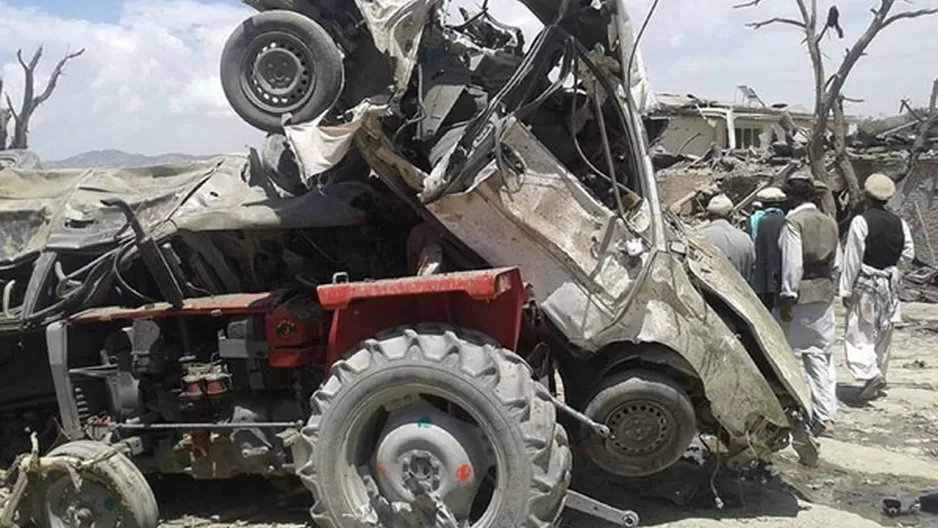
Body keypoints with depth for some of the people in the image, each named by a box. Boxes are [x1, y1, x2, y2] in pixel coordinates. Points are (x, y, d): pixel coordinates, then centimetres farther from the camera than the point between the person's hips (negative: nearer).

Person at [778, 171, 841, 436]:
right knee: (821, 355, 11)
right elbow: (836, 263, 12)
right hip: (825, 293, 7)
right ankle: (826, 415, 11)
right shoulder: (829, 222, 9)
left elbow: (792, 263, -17)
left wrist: (788, 296, -14)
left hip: (801, 294, -6)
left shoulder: (794, 221, -11)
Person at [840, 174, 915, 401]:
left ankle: (870, 373, -18)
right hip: (890, 282, 6)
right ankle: (878, 376, 23)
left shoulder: (861, 222, -14)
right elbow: (908, 253, 8)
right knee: (883, 334, 14)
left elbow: (853, 259, -13)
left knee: (859, 333, -1)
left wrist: (846, 289, -8)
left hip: (865, 282, -6)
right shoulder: (899, 223, 3)